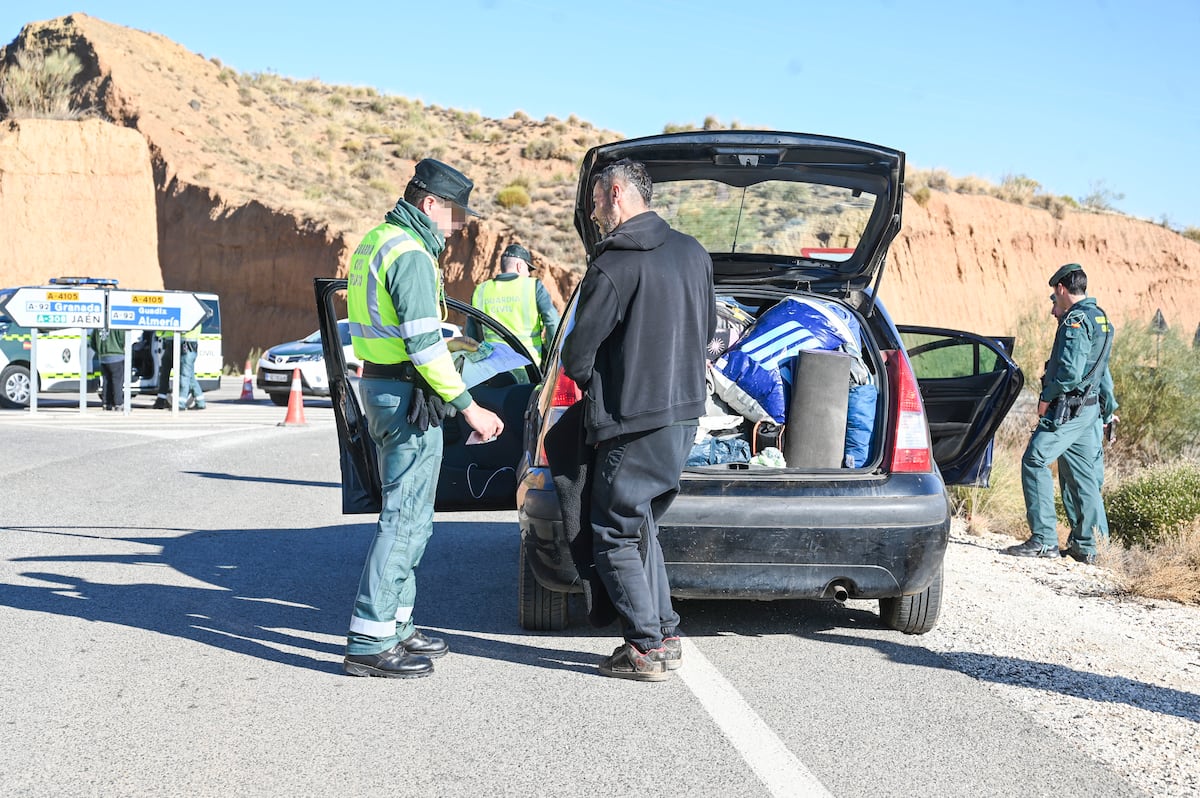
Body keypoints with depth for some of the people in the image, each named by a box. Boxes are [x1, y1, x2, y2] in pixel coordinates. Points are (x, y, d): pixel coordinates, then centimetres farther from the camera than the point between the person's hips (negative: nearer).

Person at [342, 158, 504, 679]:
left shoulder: (376, 242, 15)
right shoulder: (411, 255, -17)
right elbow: (423, 347, -23)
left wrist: (447, 343, 27)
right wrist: (469, 408, -19)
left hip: (378, 385, 11)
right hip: (407, 397, -11)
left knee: (406, 513, 18)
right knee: (406, 518, -7)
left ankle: (396, 627, 26)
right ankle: (369, 643, -6)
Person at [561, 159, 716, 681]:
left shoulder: (613, 266, -16)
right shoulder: (693, 253, 9)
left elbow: (577, 355, -11)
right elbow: (708, 330, 20)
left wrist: (588, 381, 11)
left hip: (633, 422, -8)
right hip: (685, 412, 8)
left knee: (615, 535, 2)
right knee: (640, 525, 18)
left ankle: (645, 648, 0)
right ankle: (664, 636, 17)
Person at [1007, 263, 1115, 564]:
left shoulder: (1076, 321, -15)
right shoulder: (1101, 319, 15)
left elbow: (1070, 372, -22)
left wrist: (1046, 397, -12)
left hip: (1067, 408, -10)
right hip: (1089, 407, 10)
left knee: (1034, 462, -7)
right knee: (1083, 473, 11)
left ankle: (1044, 539, -11)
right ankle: (1085, 544, 14)